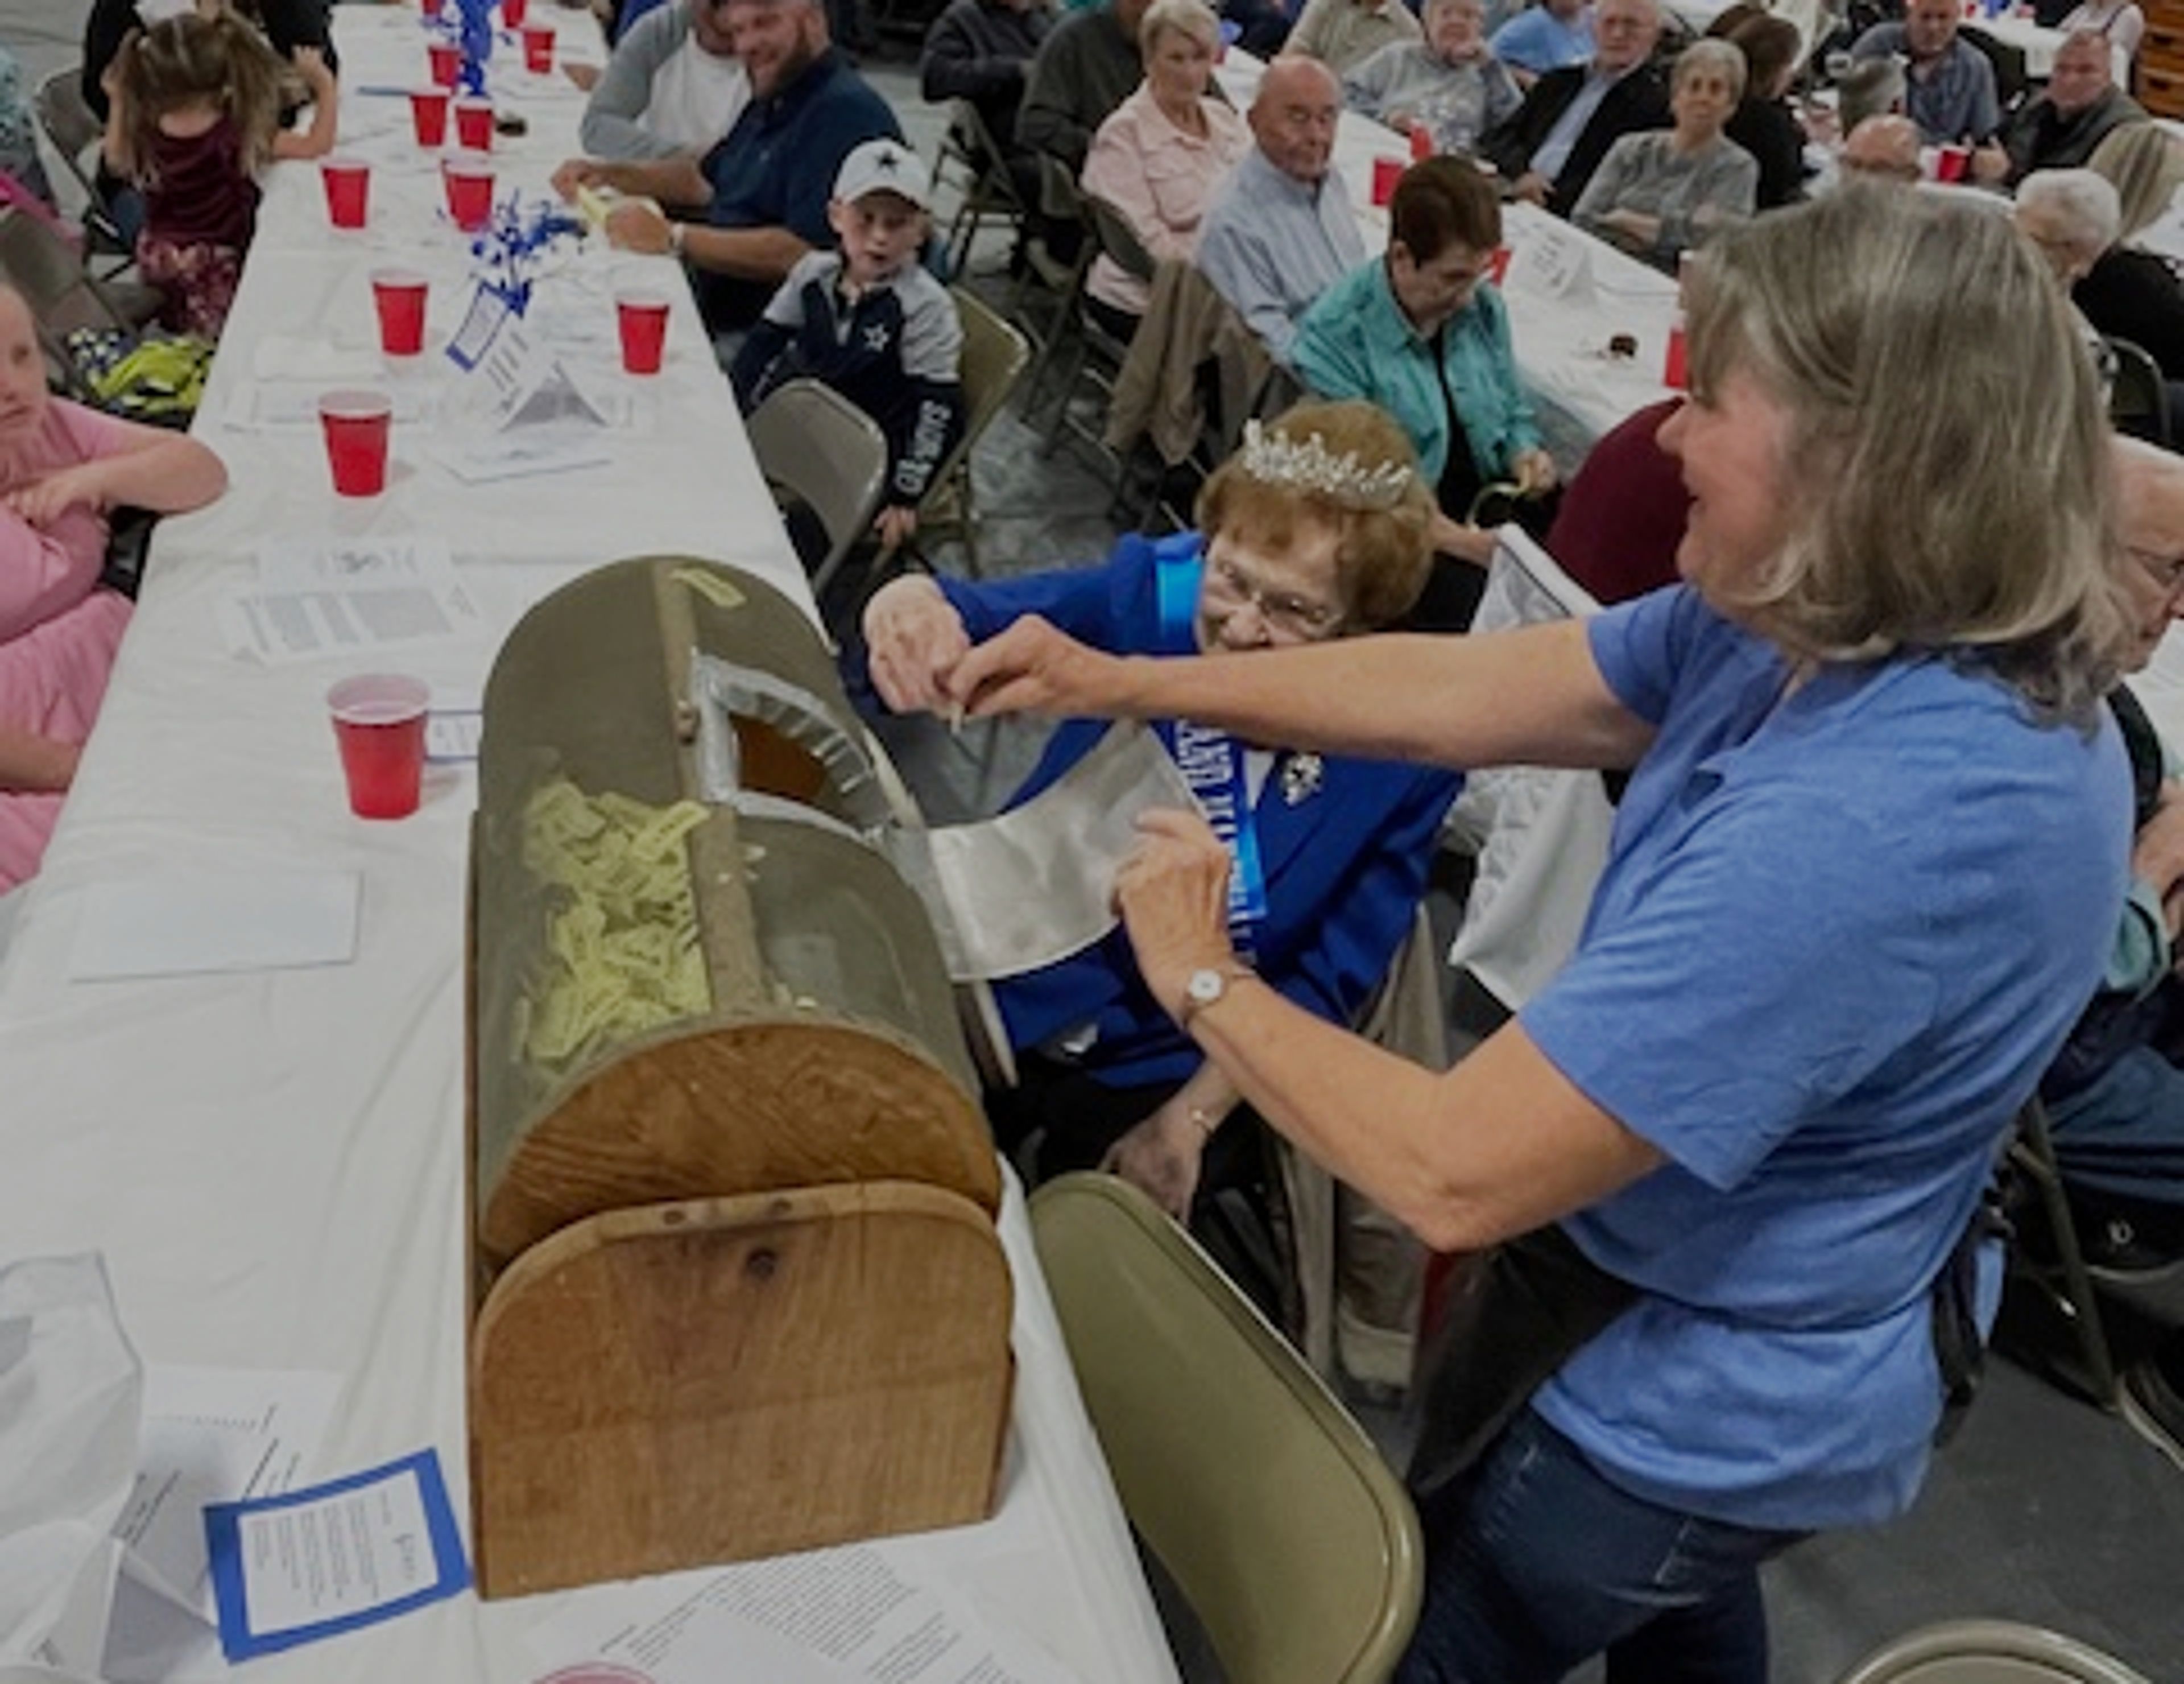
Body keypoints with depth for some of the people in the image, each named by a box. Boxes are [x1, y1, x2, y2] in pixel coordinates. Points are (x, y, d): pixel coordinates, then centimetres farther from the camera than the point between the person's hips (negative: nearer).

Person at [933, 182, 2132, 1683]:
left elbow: (1455, 1172, -37)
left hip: (1690, 1403, -8)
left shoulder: (1863, 825, -41)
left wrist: (1202, 980, -20)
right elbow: (1464, 694, -4)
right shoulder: (1834, 627, -12)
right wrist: (1122, 685, -3)